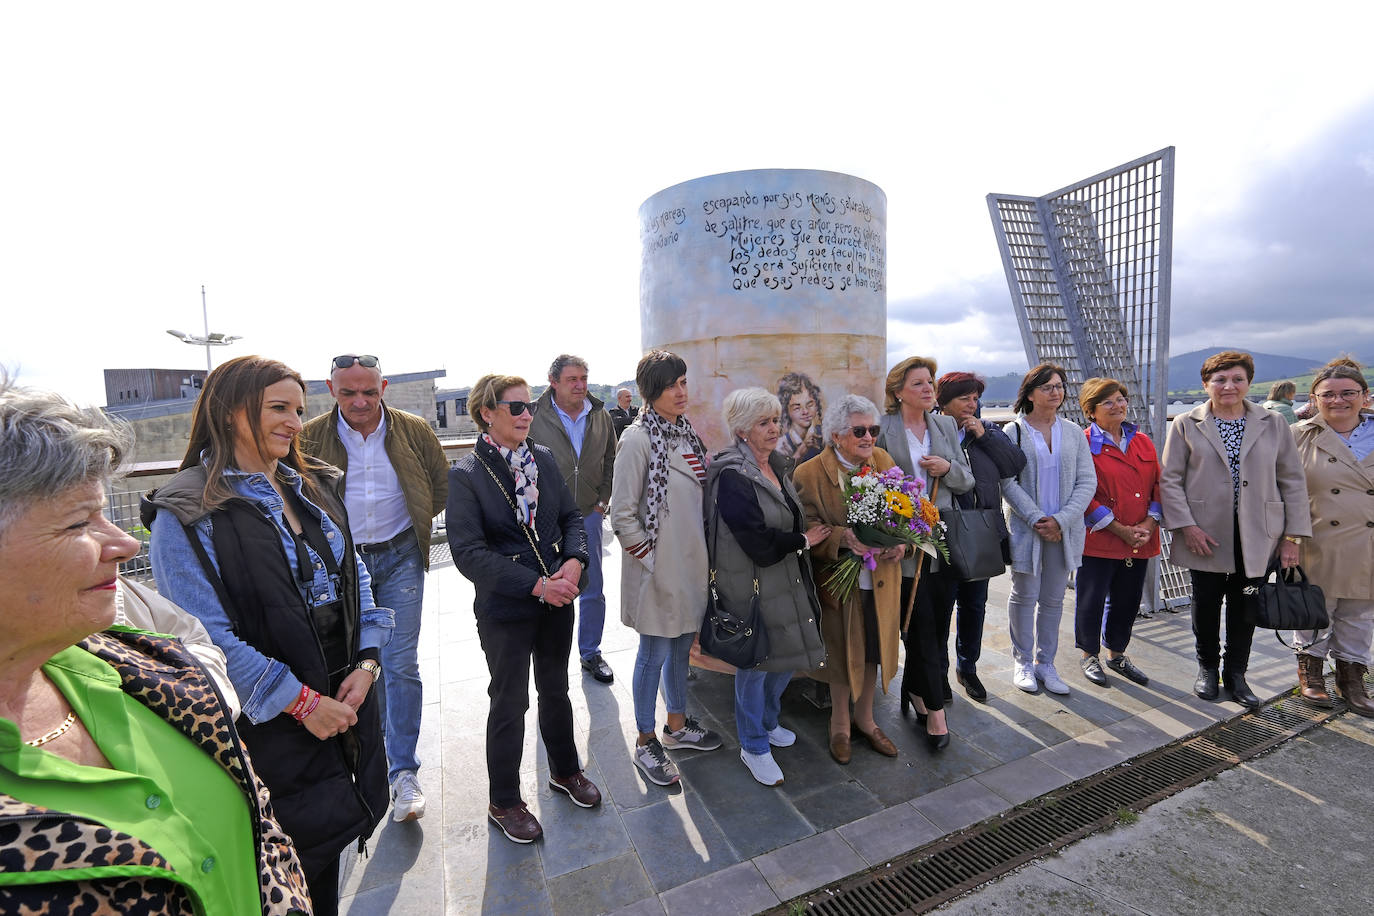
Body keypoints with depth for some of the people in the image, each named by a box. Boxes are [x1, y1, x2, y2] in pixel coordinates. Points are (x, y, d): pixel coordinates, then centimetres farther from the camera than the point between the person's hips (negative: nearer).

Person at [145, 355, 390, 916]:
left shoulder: (316, 487, 5)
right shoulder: (187, 513, -14)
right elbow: (206, 635, -18)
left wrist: (366, 662, -5)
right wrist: (301, 702, -17)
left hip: (347, 700, 6)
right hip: (271, 723, -5)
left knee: (335, 830, 20)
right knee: (297, 856, 12)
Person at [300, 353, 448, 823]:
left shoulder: (414, 430, -5)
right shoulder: (310, 438, -5)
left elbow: (442, 485, 9)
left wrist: (416, 521, 3)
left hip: (399, 558, -1)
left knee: (401, 664, -1)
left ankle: (404, 772, 11)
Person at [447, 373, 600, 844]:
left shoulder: (544, 458, 2)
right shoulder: (466, 475, -14)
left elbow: (571, 516, 6)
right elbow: (468, 552, -19)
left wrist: (574, 561, -14)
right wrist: (536, 585, -24)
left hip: (557, 599, 5)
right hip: (505, 609, -4)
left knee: (555, 690, 22)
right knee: (509, 703, 12)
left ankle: (565, 771, 45)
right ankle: (504, 802, 35)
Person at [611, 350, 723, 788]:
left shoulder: (685, 431, 7)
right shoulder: (638, 439, -17)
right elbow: (622, 514, -16)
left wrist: (701, 556, 11)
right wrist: (649, 558, -13)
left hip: (690, 561, 7)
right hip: (658, 567, -7)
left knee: (682, 645, 20)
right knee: (654, 653, 6)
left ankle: (677, 725, 39)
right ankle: (645, 742, 26)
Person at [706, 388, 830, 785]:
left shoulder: (777, 465, 5)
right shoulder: (732, 476, -21)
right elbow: (760, 543, -25)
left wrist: (800, 537, 0)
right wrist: (803, 539, -12)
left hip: (787, 580, 8)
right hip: (754, 585, -8)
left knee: (788, 655, 20)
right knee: (755, 664, 9)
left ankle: (766, 722, 46)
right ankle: (754, 747, 32)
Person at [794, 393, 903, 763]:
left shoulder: (883, 461, 0)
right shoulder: (809, 474, -14)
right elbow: (807, 529, -15)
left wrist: (901, 543, -15)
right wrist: (843, 537, -32)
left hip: (881, 579, 4)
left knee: (875, 649, 18)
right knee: (842, 652, 13)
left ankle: (864, 717, 42)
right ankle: (840, 722, 39)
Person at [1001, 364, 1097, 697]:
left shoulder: (1074, 433, 7)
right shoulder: (1013, 431, -3)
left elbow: (1087, 481, 2)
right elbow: (1007, 482, -8)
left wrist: (1061, 520, -11)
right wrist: (1037, 519, -15)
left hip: (1065, 529, 3)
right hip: (1026, 528, -3)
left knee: (1053, 599, 11)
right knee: (1024, 597, 6)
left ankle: (1046, 663, 25)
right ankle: (1023, 662, 21)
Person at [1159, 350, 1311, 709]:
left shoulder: (1274, 424, 5)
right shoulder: (1186, 425, -1)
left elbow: (1293, 481, 5)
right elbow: (1169, 479, -3)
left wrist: (1293, 535, 0)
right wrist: (1187, 526, -12)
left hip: (1256, 536, 2)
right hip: (1206, 535, -1)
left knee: (1245, 607, 10)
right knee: (1206, 605, 10)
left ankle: (1236, 673, 27)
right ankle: (1207, 667, 30)